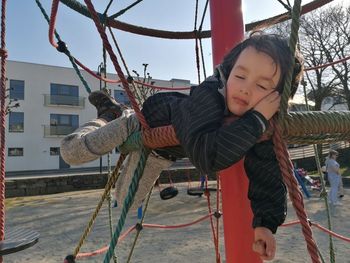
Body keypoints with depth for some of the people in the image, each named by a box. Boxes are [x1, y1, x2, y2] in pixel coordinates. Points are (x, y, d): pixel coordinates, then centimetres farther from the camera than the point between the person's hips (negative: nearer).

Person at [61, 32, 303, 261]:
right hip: (146, 122, -4)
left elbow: (268, 178, -18)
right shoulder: (208, 93, -41)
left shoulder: (265, 125, -25)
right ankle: (108, 115, 26)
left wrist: (266, 222, -31)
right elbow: (206, 158, -54)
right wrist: (256, 119, -52)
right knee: (71, 151, -3)